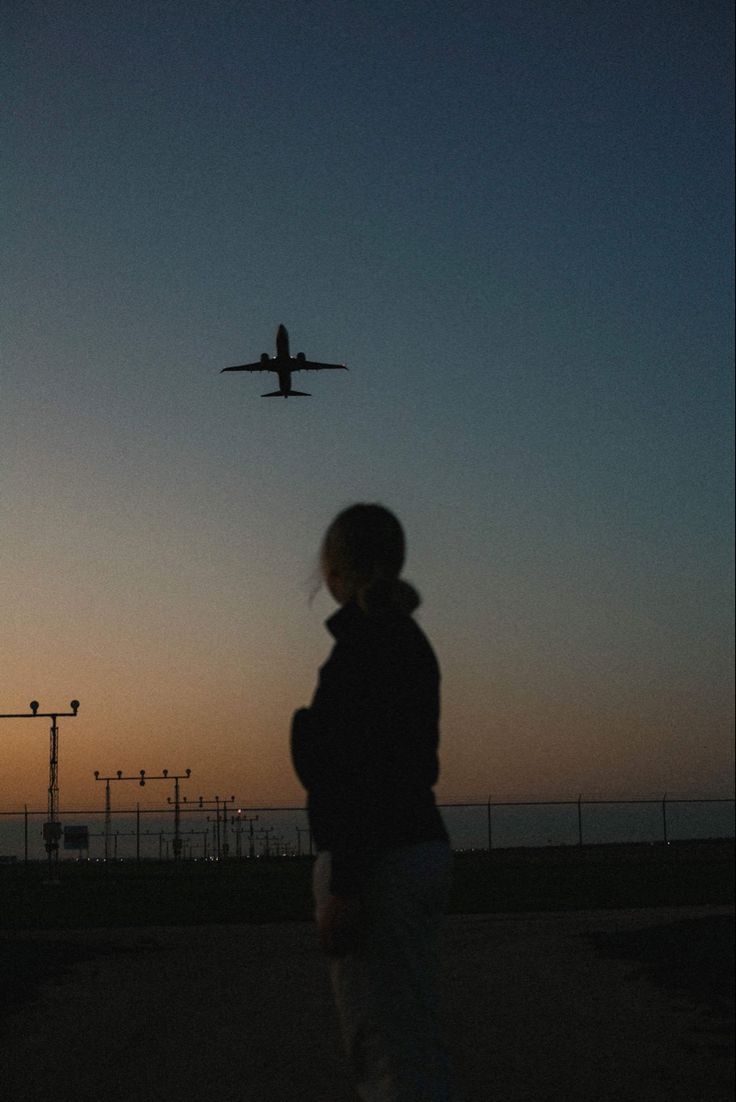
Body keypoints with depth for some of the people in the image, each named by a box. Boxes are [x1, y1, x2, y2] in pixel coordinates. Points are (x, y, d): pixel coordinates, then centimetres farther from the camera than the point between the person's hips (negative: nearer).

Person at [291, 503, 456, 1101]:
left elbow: (364, 772, -21)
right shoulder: (409, 640, 15)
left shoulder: (365, 642, -14)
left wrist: (342, 886, -21)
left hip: (375, 863, -10)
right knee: (419, 1047, 14)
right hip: (423, 848, 10)